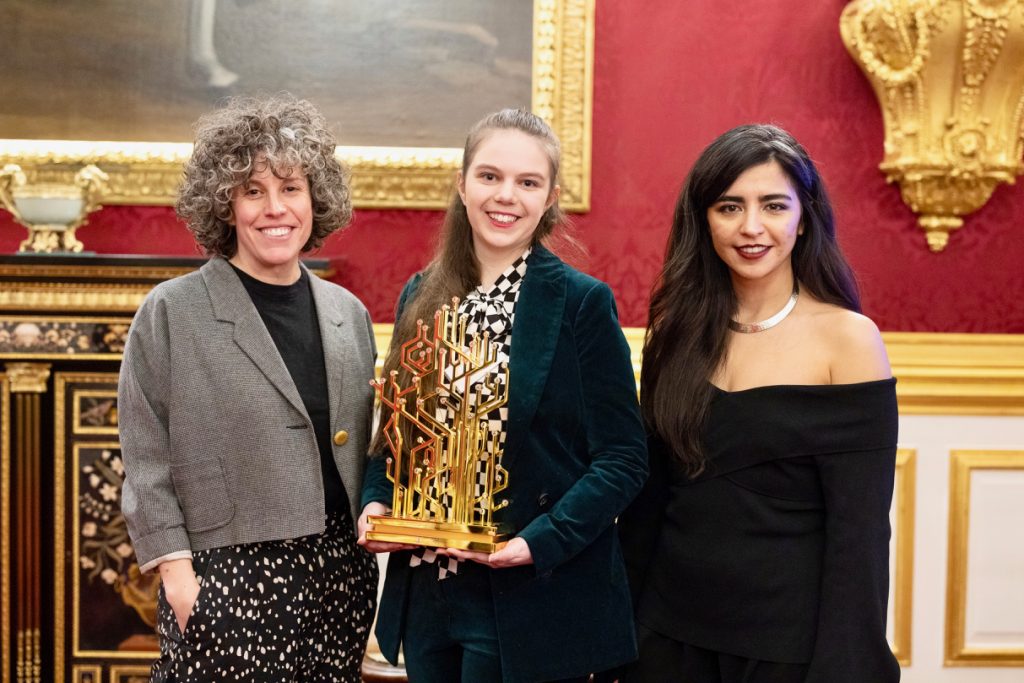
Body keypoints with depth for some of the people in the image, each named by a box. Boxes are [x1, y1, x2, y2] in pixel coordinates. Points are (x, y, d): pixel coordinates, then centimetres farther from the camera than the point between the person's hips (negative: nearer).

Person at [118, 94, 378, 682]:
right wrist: (176, 571, -8)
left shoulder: (349, 313, 10)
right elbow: (146, 462, -3)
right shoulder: (170, 313, -3)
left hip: (342, 575, 4)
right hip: (226, 577, -4)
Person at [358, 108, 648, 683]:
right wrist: (376, 502, -4)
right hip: (426, 594, 5)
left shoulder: (583, 303, -8)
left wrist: (540, 541, -20)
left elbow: (623, 458, -9)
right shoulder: (421, 297, 6)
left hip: (535, 599, -4)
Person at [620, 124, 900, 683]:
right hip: (670, 630, 4)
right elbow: (648, 495, 7)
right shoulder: (676, 330, 2)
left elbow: (860, 528, -12)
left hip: (791, 636, -4)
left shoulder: (847, 338, -10)